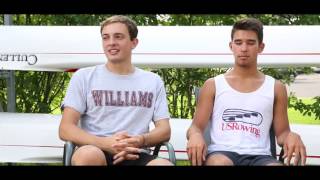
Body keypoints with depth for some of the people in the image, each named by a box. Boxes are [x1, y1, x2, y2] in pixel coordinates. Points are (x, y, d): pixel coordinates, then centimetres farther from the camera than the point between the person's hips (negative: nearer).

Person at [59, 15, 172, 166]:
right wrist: (105, 143, -16)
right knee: (89, 154, -39)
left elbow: (164, 131, 12)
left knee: (164, 164, -35)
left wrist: (140, 141, -12)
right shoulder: (84, 77, 11)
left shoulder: (153, 81, 18)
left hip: (136, 155, 1)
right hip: (94, 151, 0)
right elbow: (65, 129, 3)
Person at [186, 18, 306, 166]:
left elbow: (281, 133, 17)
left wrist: (291, 137, -9)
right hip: (221, 153, -1)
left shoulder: (276, 88, 16)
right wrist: (195, 135, -15)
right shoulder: (213, 85, 13)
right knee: (220, 163, -40)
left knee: (276, 165, -36)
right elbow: (196, 127, 11)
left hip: (258, 156, 1)